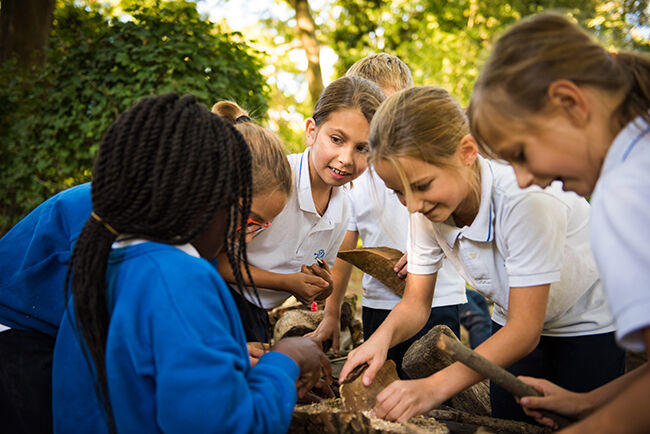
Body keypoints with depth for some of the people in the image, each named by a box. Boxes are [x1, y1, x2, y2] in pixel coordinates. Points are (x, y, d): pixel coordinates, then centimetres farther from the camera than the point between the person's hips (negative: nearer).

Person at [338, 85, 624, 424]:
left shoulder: (525, 198, -36)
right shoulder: (427, 208, -17)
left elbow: (525, 329, -35)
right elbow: (415, 302, -10)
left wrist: (436, 386, -46)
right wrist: (384, 335, -34)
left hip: (590, 326, -4)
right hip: (516, 323, 5)